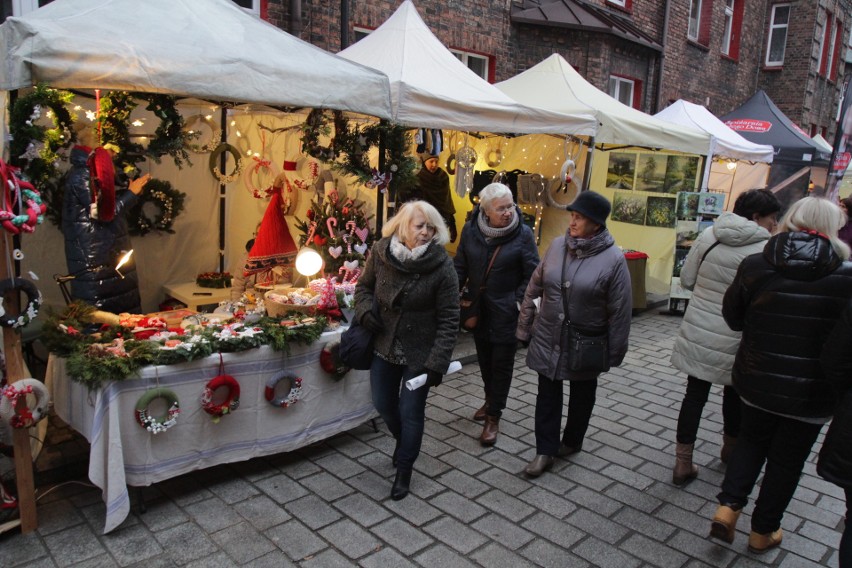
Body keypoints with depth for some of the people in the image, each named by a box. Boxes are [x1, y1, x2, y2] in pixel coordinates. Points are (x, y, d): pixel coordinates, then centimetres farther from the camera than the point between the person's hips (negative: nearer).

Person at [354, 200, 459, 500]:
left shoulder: (442, 267, -19)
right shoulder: (380, 253, -10)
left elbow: (448, 320, -16)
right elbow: (364, 286, 9)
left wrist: (437, 363, -19)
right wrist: (366, 310, -12)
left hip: (419, 353, -4)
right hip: (384, 346, 4)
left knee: (411, 412, 6)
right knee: (383, 405, 18)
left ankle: (404, 470, 30)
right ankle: (404, 441, 51)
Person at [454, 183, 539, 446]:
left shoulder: (523, 233, -12)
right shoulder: (470, 230, -5)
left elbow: (532, 275, -7)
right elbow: (460, 266, 5)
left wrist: (517, 303, -14)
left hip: (506, 311, -3)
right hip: (478, 308, 4)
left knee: (502, 363, 4)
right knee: (484, 358, 19)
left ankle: (493, 417, 17)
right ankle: (491, 400, 42)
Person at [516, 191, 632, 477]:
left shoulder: (613, 258, -16)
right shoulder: (557, 246, -4)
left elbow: (620, 310, -10)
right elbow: (533, 289, 4)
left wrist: (615, 351, -6)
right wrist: (524, 327, 6)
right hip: (547, 339, 3)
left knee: (582, 394, 18)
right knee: (547, 394, 9)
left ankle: (572, 441, 40)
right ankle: (545, 450, 21)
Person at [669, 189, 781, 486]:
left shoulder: (709, 235, -3)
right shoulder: (766, 249, -16)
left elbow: (686, 279, 2)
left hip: (698, 332, 3)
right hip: (734, 340, -3)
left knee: (695, 393, 11)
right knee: (734, 393, 22)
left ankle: (683, 463, 15)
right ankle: (731, 447, 45)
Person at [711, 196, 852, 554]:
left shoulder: (755, 265, -10)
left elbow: (733, 317, 1)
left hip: (757, 380, 1)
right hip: (812, 391, -1)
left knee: (751, 441, 26)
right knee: (787, 460, 17)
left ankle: (728, 506, 17)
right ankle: (763, 531, 32)